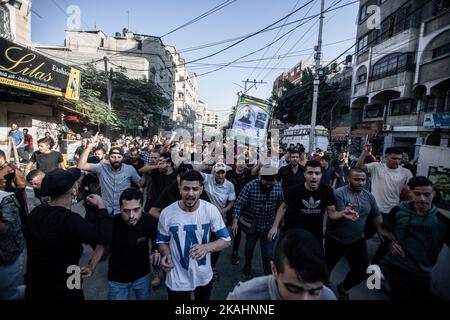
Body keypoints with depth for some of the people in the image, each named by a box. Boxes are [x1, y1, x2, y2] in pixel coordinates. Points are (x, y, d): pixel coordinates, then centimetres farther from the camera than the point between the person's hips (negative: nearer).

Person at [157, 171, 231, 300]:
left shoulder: (211, 210, -16)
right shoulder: (167, 213, -16)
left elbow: (226, 240, -9)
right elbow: (162, 241, 0)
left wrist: (206, 247, -27)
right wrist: (166, 255, -21)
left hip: (204, 277, 2)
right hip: (177, 280, -1)